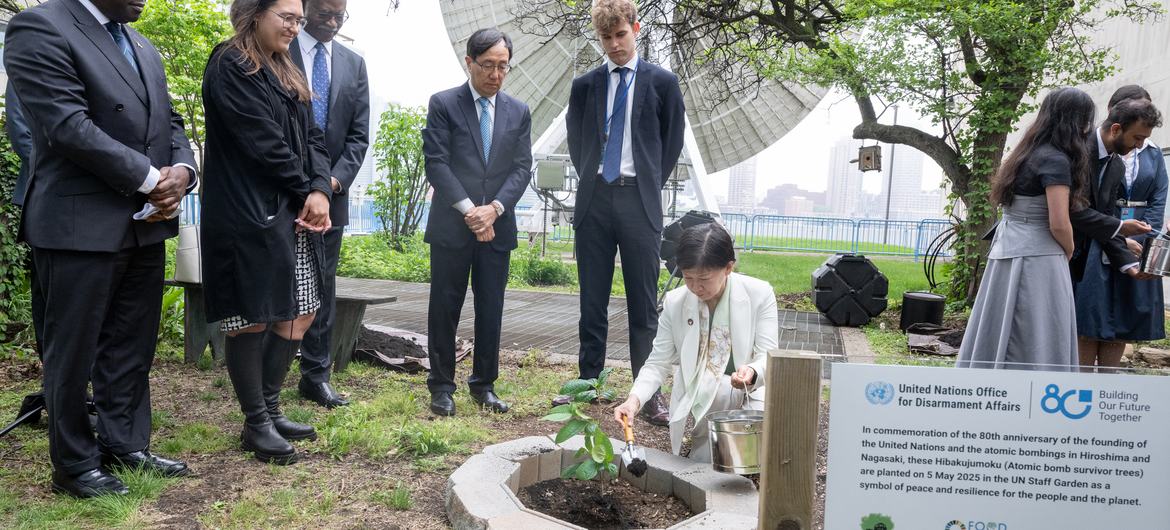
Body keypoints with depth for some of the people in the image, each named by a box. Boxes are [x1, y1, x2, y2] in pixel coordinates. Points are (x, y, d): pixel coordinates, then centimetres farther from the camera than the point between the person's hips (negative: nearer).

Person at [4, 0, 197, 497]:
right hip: (81, 225, -7)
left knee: (132, 347, 13)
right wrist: (150, 179, -16)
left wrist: (180, 171, -5)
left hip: (146, 223, 7)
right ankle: (75, 465, 19)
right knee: (74, 350, 6)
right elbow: (68, 126, -19)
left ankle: (126, 445, 25)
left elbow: (169, 122, 16)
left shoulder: (143, 47, 16)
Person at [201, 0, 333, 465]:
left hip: (295, 215, 9)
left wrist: (321, 190, -7)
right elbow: (262, 140, -15)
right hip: (249, 216, -9)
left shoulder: (286, 73, 18)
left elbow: (311, 138, 10)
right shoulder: (230, 67, -8)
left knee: (300, 313, 10)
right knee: (252, 320, -1)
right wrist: (306, 190, -7)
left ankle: (270, 410, 22)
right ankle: (256, 424, 11)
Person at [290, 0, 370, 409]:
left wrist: (336, 179, -6)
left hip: (330, 191, 4)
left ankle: (316, 376, 14)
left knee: (322, 286, 6)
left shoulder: (353, 63, 12)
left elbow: (359, 133, 8)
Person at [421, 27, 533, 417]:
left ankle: (484, 385, 18)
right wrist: (469, 210, -13)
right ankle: (442, 386, 14)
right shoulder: (443, 104, 1)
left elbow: (522, 168, 5)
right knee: (445, 307, 3)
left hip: (497, 226, 3)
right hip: (451, 225, -3)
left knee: (491, 309, 7)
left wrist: (494, 208, -11)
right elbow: (436, 163, -6)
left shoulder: (519, 112, 10)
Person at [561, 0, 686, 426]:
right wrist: (591, 179, 9)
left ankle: (649, 392, 5)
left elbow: (673, 141, 9)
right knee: (592, 301, 7)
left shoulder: (662, 82, 4)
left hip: (639, 201, -2)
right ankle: (588, 382, 18)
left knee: (644, 303, 0)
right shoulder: (585, 85, 9)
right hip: (594, 201, 2)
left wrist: (651, 185, 5)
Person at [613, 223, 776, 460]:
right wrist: (634, 399, -20)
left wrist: (751, 373, -36)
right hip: (701, 397, 0)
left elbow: (767, 358, -10)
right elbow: (658, 363, 0)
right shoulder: (675, 302, -4)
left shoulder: (759, 293, -9)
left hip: (751, 390, 0)